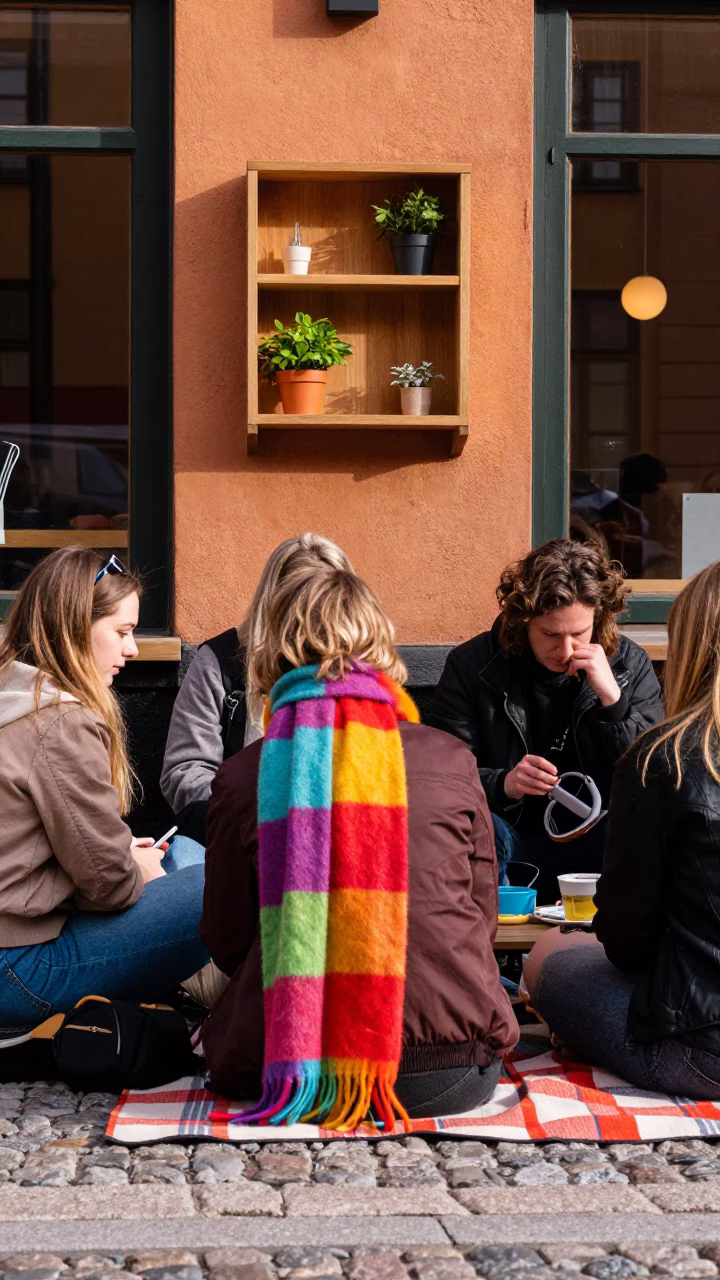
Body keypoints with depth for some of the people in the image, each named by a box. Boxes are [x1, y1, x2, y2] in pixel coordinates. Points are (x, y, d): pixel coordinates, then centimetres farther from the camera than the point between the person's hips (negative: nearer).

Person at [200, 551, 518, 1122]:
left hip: (287, 1073, 1)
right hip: (450, 1077, 0)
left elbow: (226, 942, 7)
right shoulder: (451, 760, 1)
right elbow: (482, 917, 11)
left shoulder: (242, 777, -2)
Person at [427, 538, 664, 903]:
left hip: (596, 845, 1)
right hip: (513, 843, -1)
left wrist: (611, 698, -16)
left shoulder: (629, 664, 2)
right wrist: (502, 784, -25)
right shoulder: (472, 665, -3)